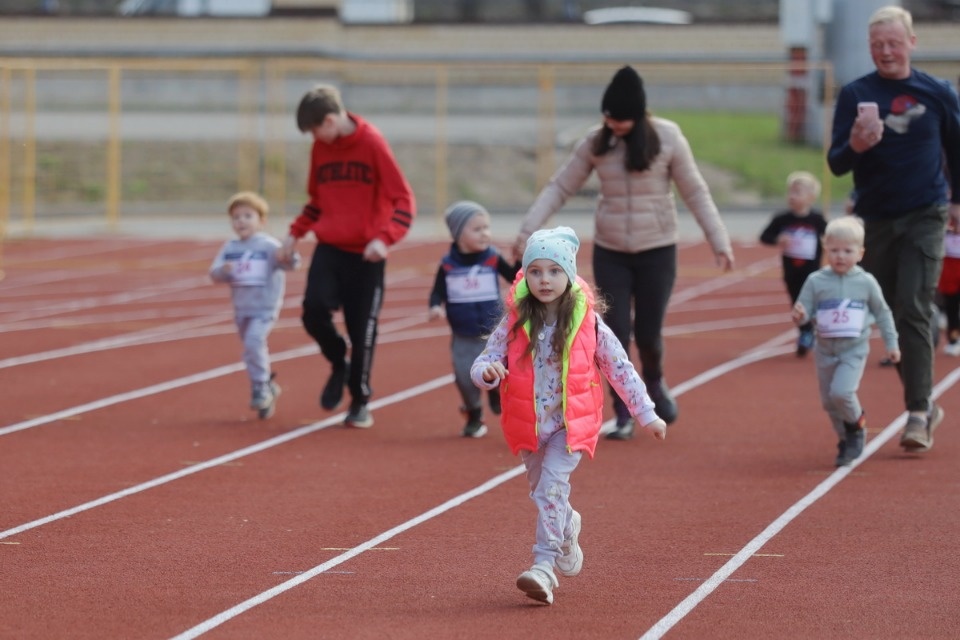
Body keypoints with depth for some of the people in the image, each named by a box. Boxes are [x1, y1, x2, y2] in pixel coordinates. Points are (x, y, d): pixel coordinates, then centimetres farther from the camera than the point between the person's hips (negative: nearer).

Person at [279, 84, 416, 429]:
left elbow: (404, 200, -11)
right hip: (329, 248, 4)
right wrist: (296, 233, 8)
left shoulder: (372, 143, -10)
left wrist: (384, 238, -24)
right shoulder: (321, 147, 7)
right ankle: (338, 364, 12)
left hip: (365, 256, -4)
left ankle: (360, 403, 17)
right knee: (314, 310, -17)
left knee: (362, 331, -1)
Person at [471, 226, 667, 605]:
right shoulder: (514, 324, -7)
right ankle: (567, 529, 51)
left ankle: (544, 567, -21)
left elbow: (620, 369, -1)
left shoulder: (588, 323, -9)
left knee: (551, 485, -21)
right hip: (528, 424, 3)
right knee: (541, 491, 19)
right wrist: (488, 372, -33)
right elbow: (482, 366, -7)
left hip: (571, 423, -3)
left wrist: (646, 414, 3)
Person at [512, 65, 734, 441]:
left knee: (648, 334, 0)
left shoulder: (667, 138, -9)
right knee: (615, 335, -2)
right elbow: (559, 188, 2)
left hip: (657, 251, -2)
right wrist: (528, 229, -6)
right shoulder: (596, 142, -3)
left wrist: (720, 241, -5)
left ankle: (654, 382, 34)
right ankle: (623, 416, 11)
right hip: (610, 253, 2)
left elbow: (695, 193, -3)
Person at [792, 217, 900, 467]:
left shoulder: (866, 282, -4)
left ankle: (856, 423, 9)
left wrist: (891, 343, 10)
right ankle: (846, 438, 28)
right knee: (828, 400, 8)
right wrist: (799, 316, -25)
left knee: (841, 392, -21)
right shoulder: (816, 281, -4)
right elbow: (804, 312, -1)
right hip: (825, 350, 3)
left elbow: (882, 313, 7)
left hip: (854, 350, -3)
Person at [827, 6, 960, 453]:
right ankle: (924, 403, 22)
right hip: (874, 219, 2)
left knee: (913, 312, -13)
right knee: (889, 316, 8)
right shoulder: (855, 94, 0)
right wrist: (855, 147, -24)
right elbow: (836, 163, -3)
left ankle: (918, 415, -12)